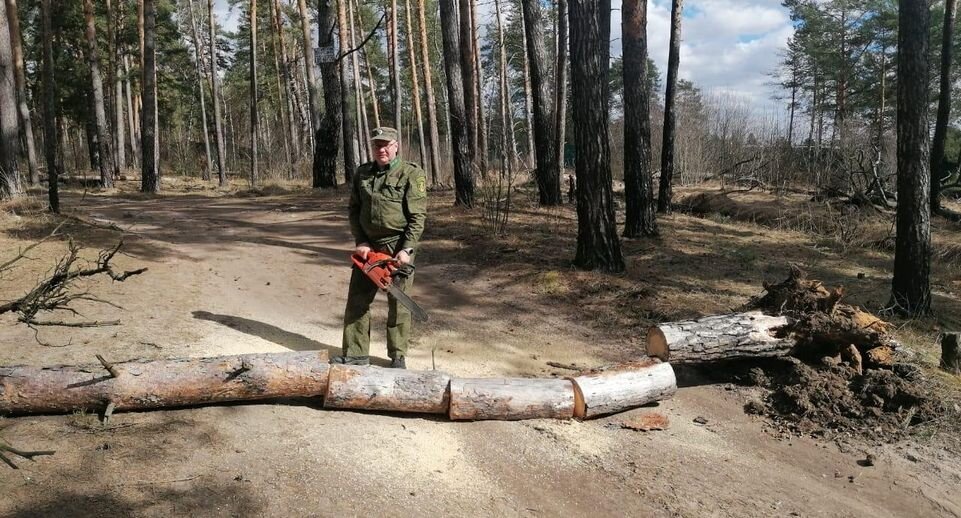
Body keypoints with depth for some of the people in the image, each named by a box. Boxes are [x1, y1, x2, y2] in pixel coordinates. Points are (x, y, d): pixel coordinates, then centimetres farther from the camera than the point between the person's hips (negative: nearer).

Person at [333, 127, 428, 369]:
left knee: (398, 303, 3)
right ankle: (356, 353, 15)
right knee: (357, 300, 5)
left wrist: (406, 250, -17)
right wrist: (360, 242, -2)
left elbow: (418, 217, -11)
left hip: (398, 248, -5)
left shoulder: (412, 175, -8)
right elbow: (354, 210, 9)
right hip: (368, 247, 5)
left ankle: (398, 356, 14)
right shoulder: (362, 174, 8)